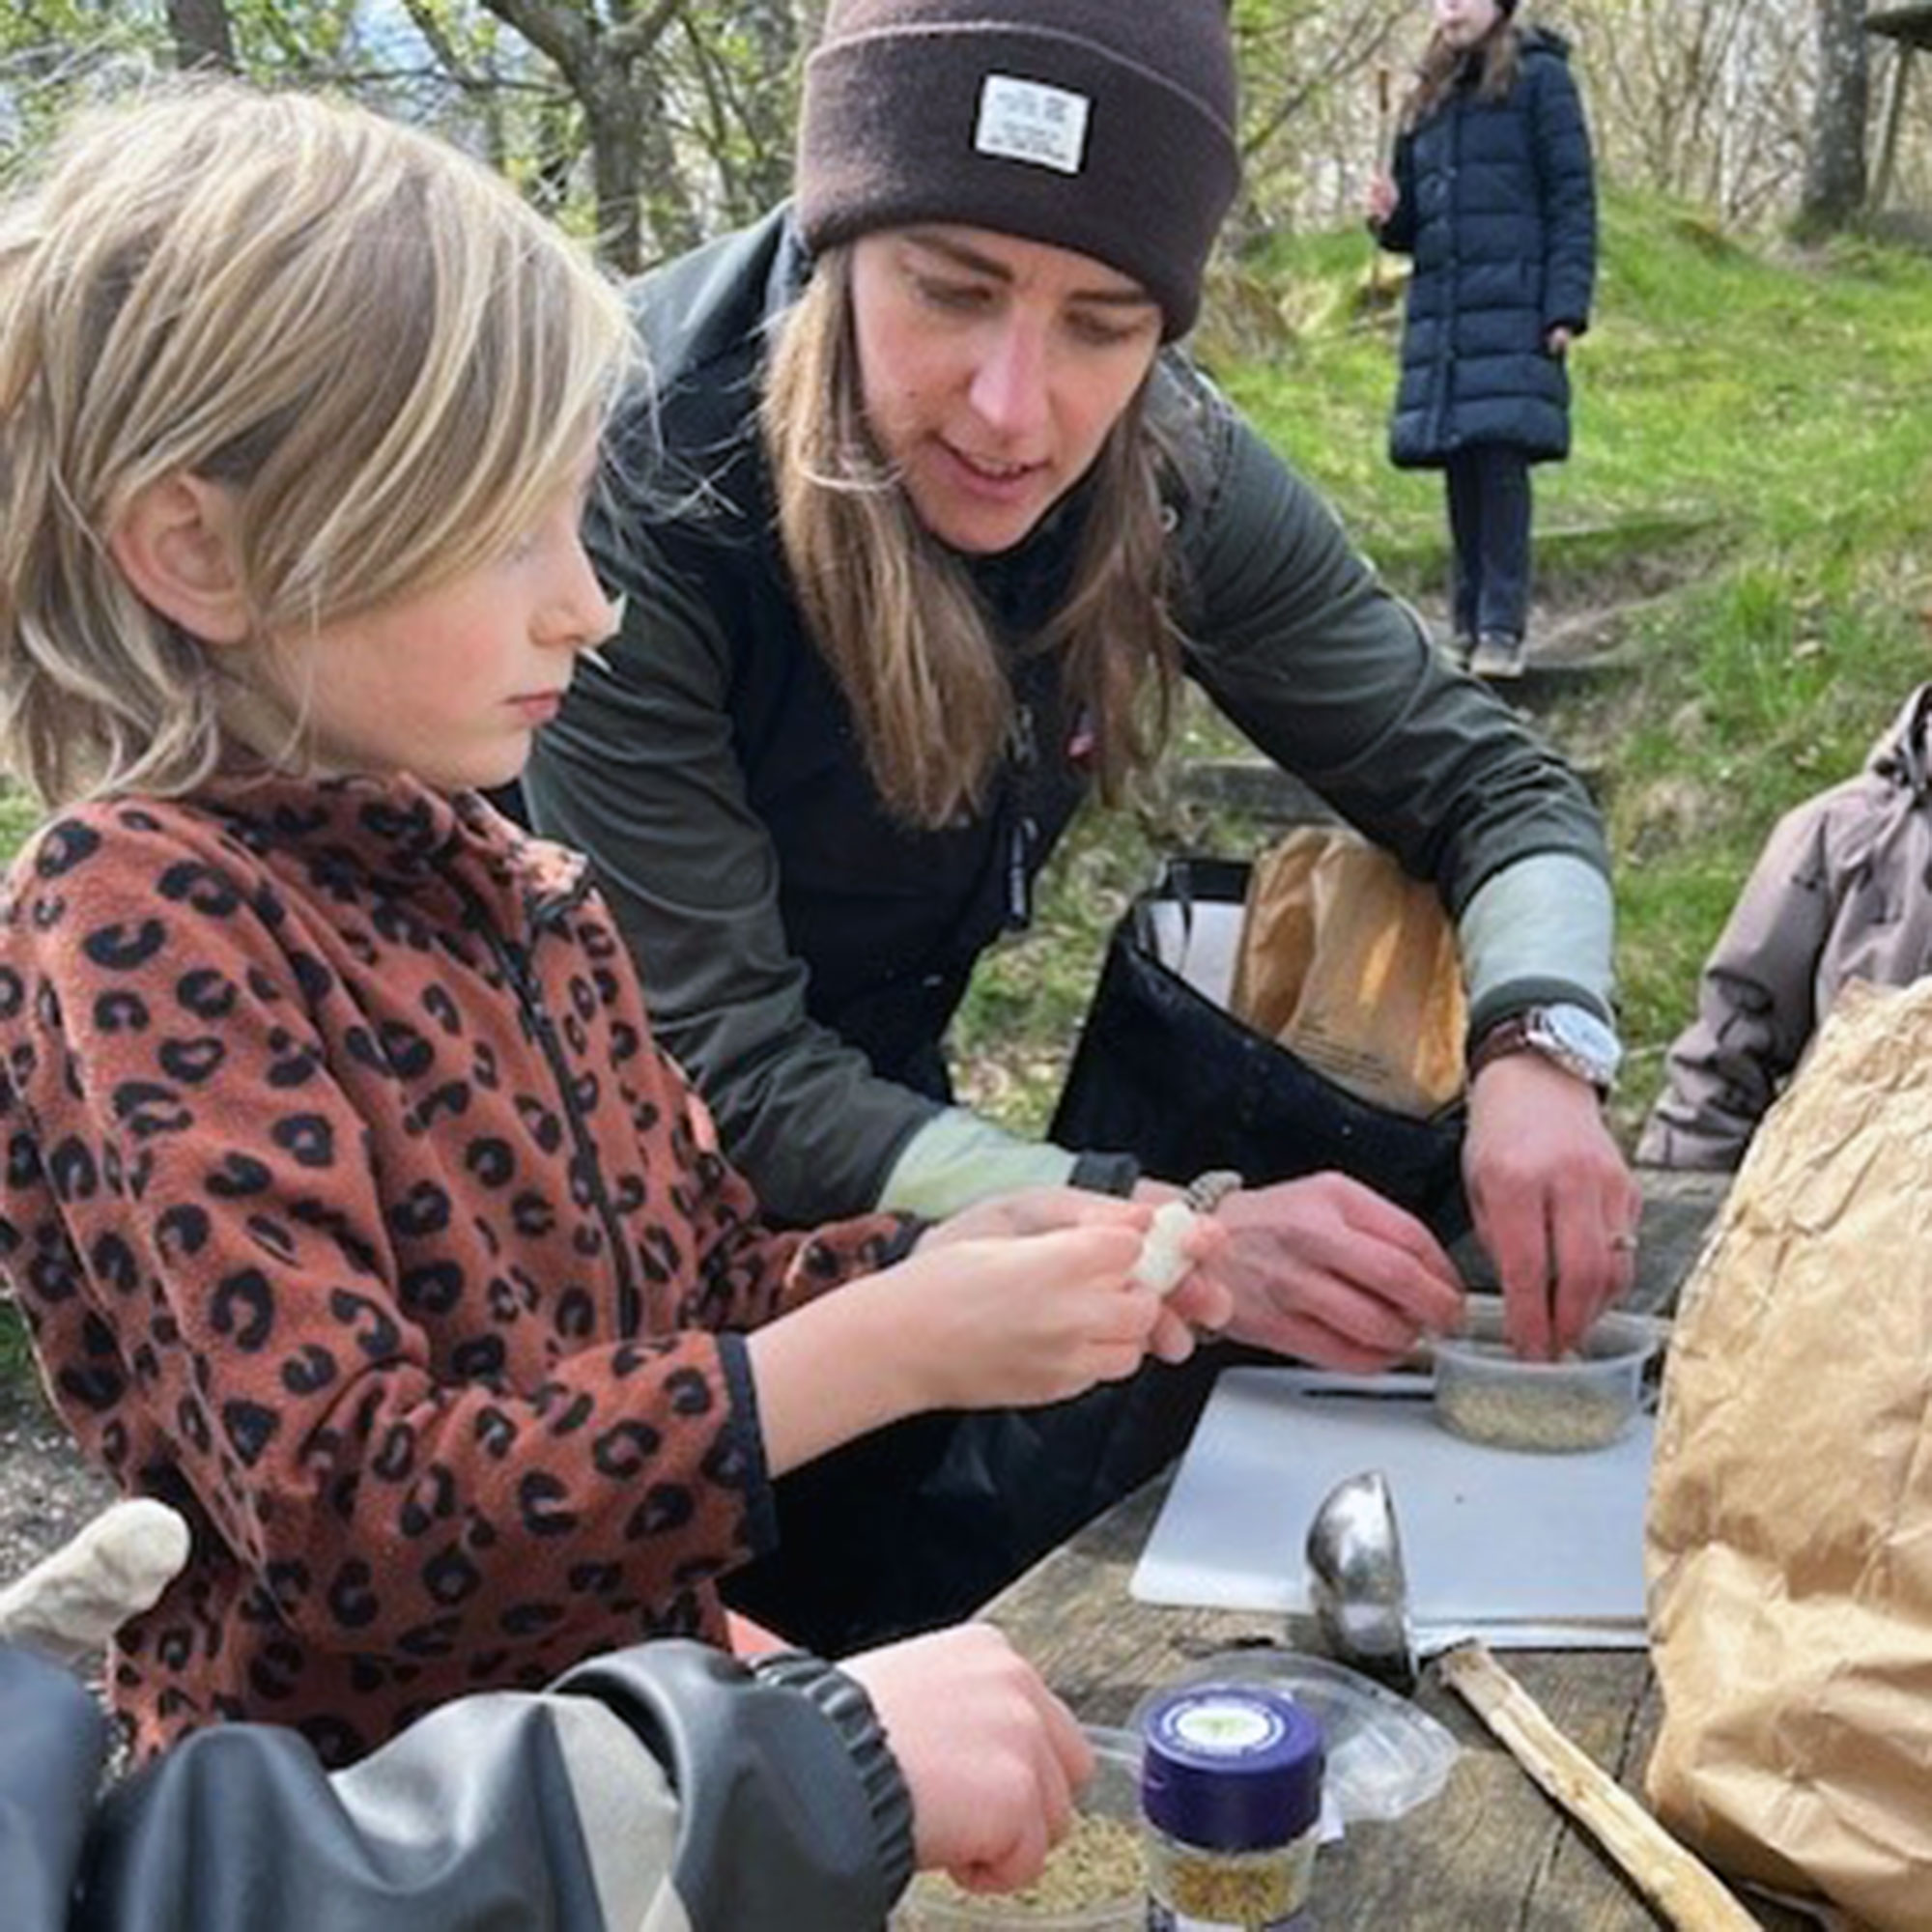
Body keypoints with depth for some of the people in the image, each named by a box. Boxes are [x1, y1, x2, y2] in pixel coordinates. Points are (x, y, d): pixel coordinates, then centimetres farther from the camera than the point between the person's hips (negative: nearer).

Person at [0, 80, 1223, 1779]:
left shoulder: (521, 889, 4)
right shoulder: (140, 918, -17)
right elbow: (345, 1512, -23)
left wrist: (945, 1261, -7)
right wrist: (888, 1354, -26)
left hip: (646, 1697, 6)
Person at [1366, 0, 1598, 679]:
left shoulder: (1538, 78, 3)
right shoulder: (1429, 96, 19)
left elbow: (1572, 199, -2)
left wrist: (1566, 308, -12)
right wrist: (1389, 217, -1)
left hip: (1512, 311, -5)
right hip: (1439, 311, 5)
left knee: (1501, 460, -12)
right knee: (1458, 471, 4)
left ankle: (1503, 629, -9)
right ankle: (1468, 624, 11)